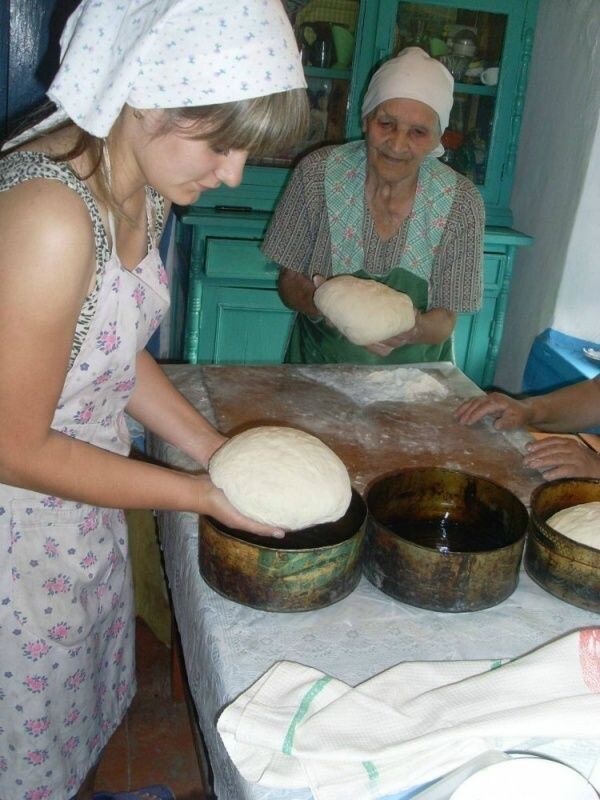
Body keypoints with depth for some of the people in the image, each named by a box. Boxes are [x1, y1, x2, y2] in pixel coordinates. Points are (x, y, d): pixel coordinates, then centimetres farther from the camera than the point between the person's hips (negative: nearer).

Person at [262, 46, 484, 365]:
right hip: (319, 361, 0)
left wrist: (414, 330, -27)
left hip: (413, 375, 0)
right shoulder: (318, 173, -10)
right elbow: (289, 280, -3)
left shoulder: (461, 203, -10)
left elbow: (445, 320, -5)